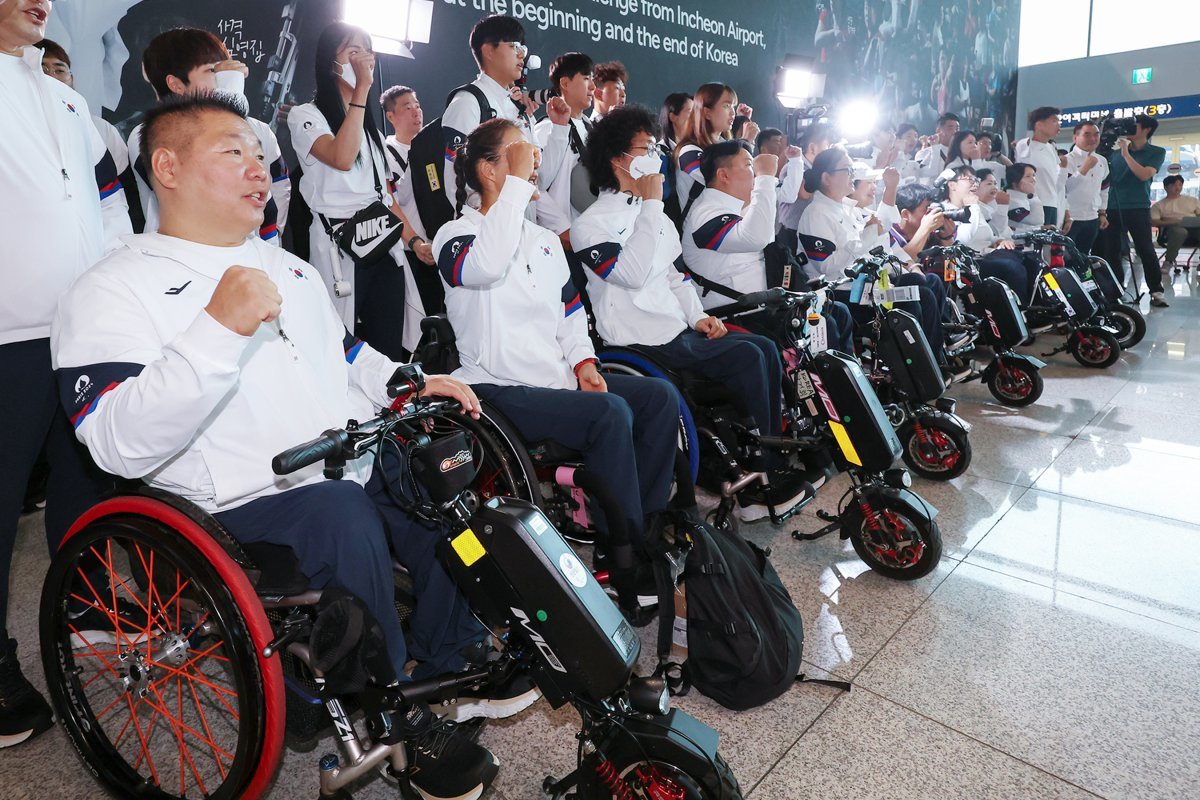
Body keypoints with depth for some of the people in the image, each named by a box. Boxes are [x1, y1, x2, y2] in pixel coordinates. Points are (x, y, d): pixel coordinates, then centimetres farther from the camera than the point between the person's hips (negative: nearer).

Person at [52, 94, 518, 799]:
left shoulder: (286, 266, 22)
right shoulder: (112, 293, -2)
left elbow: (350, 359, 28)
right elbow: (123, 446, -17)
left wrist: (412, 384, 8)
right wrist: (221, 328, -27)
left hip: (360, 465, 7)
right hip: (247, 503, -7)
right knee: (342, 516, -33)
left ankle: (446, 661, 9)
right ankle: (393, 712, -10)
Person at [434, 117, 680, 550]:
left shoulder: (545, 240, 20)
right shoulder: (455, 235, -4)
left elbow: (570, 310, 22)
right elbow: (486, 266, -30)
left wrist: (583, 360, 3)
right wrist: (517, 180, -22)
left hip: (559, 378, 8)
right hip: (500, 390, -8)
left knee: (660, 396, -7)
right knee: (609, 412, -29)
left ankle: (648, 519, 3)